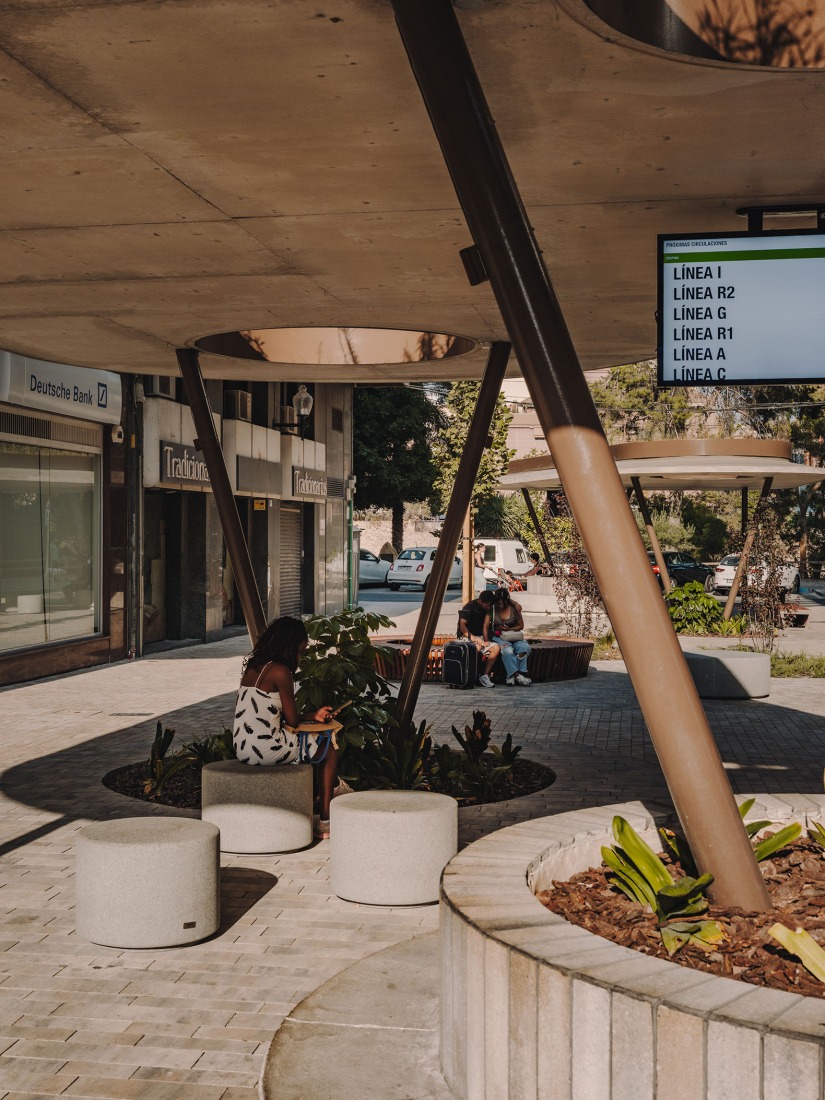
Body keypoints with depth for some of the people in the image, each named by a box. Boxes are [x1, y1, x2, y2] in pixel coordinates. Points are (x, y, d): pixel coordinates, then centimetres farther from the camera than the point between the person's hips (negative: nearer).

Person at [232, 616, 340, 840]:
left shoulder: (252, 667, 12)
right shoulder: (280, 671, -14)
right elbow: (292, 720, -11)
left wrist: (312, 715, 18)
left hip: (242, 749, 9)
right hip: (266, 748, -9)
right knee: (329, 750, 12)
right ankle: (324, 823, 15)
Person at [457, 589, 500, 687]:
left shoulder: (488, 608, 6)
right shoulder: (469, 607, -12)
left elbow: (485, 626, 0)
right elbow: (462, 626, -19)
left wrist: (486, 640, -14)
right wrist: (472, 637, -30)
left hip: (480, 637, 6)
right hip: (467, 637, -6)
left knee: (496, 648, -20)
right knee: (477, 647, -38)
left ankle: (484, 675, -20)